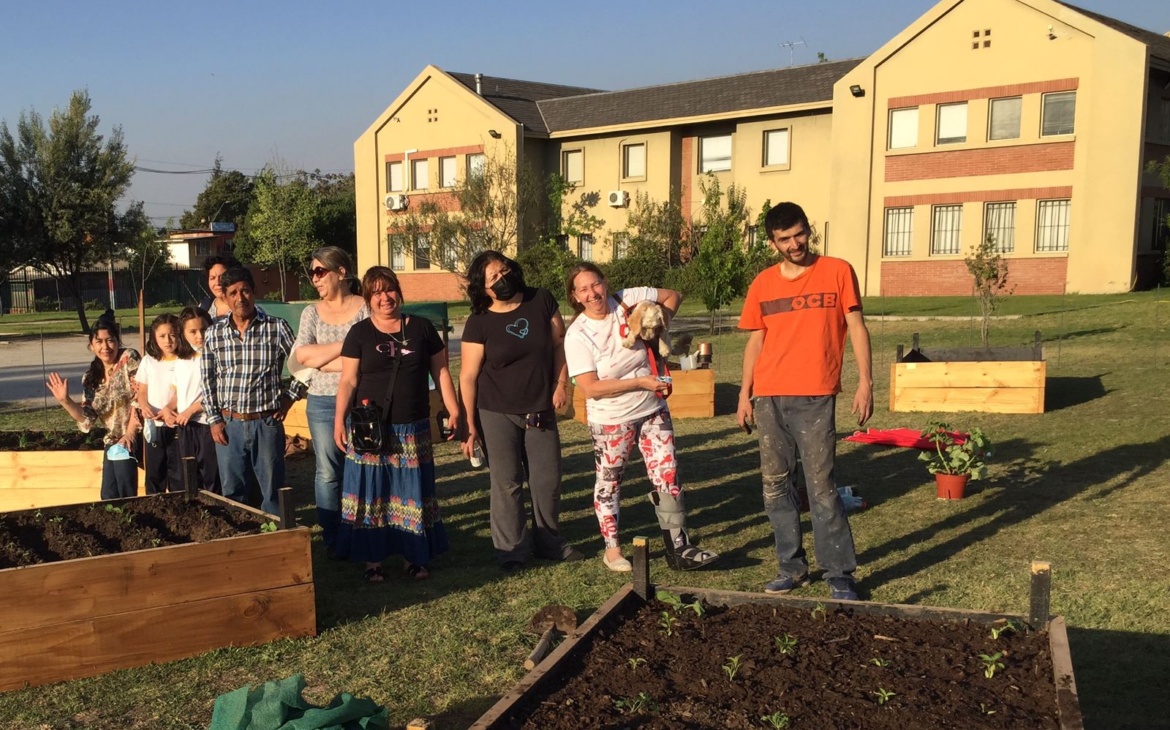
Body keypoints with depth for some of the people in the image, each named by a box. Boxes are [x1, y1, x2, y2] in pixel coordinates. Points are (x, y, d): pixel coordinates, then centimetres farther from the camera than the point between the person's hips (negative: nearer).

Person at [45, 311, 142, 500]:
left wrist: (129, 434, -19)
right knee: (108, 497, 9)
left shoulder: (129, 359, -8)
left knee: (124, 497, -11)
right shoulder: (90, 377, 10)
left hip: (131, 439, -7)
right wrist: (65, 401, -7)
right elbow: (87, 419, 7)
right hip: (112, 441, 7)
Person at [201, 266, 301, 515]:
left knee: (272, 491, 6)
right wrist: (214, 420, 4)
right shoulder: (214, 333, 4)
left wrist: (289, 396, 0)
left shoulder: (277, 328, -4)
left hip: (267, 423, -2)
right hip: (229, 425, 2)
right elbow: (207, 380, 10)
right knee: (232, 492, 11)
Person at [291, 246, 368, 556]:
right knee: (328, 472, 7)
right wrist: (346, 346, -12)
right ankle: (331, 539, 16)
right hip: (322, 403, 3)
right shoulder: (311, 313, 8)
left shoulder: (365, 308, -3)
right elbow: (302, 356, -5)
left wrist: (322, 360, -10)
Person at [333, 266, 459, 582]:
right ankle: (372, 559, 13)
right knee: (371, 493, 3)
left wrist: (454, 411, 3)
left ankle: (413, 556, 18)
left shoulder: (421, 328, 5)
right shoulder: (359, 333, 2)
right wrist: (339, 420, -11)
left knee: (412, 492, 6)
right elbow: (348, 381, -1)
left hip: (413, 429, 1)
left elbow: (441, 372, 8)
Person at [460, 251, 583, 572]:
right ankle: (512, 551, 15)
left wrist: (560, 383, -2)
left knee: (548, 480, 9)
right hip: (497, 414, -3)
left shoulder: (541, 301, -1)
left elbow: (559, 342, 8)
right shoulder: (479, 323, -9)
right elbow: (468, 377, -7)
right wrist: (470, 425, -8)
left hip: (540, 411, 3)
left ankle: (549, 542, 27)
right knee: (507, 483, 1)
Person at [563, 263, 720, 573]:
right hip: (610, 419, -3)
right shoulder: (577, 335, -16)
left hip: (652, 409, 3)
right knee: (609, 482, 12)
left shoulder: (629, 300, -9)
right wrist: (640, 382, -25)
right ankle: (612, 549, 27)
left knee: (667, 475, 1)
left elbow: (673, 295, 5)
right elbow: (591, 388, -21)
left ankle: (678, 548, 7)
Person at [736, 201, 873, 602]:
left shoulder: (837, 271, 1)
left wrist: (865, 382, -8)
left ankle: (840, 574, 4)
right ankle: (792, 566, 18)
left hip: (814, 397, -4)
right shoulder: (763, 283, 10)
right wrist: (745, 394, 9)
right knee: (775, 483, 7)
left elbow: (856, 328, 0)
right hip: (768, 398, 4)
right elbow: (755, 341, 14)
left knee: (822, 487, -5)